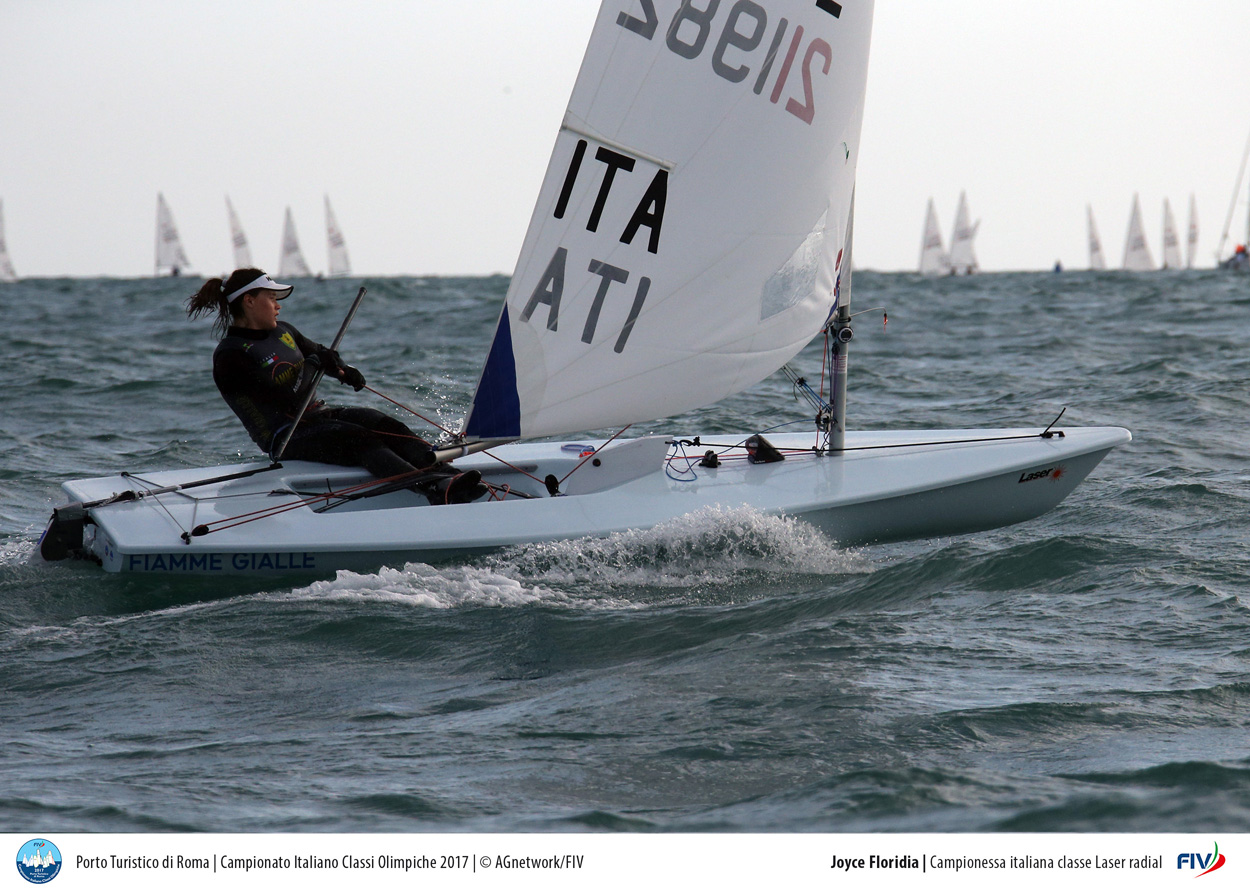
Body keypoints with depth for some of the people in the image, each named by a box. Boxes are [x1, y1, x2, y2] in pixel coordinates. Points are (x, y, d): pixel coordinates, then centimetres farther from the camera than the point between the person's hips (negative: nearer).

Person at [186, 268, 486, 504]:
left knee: (386, 426, -20)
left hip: (319, 414, 8)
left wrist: (344, 370, 4)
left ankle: (446, 475, -41)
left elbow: (322, 354, 27)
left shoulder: (282, 332, 14)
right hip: (287, 438, -8)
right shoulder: (230, 357, -12)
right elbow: (287, 398, -21)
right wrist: (311, 366, -7)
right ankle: (435, 491, -51)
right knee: (362, 440, -31)